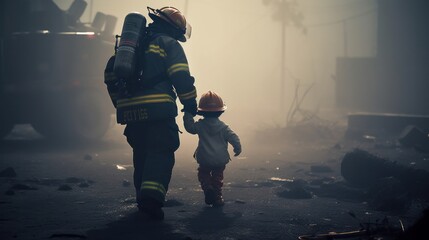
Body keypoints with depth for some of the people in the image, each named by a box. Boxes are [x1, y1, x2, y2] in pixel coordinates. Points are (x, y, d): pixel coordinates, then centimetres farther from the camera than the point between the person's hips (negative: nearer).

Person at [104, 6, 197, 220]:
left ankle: (143, 199, 22)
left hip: (130, 111, 6)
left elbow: (111, 74, 23)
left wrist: (120, 103, 30)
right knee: (161, 154, -7)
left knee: (141, 155, 19)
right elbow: (181, 78, -10)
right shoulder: (169, 44, 3)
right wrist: (190, 105, -1)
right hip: (158, 110, -6)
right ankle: (152, 197, -26)